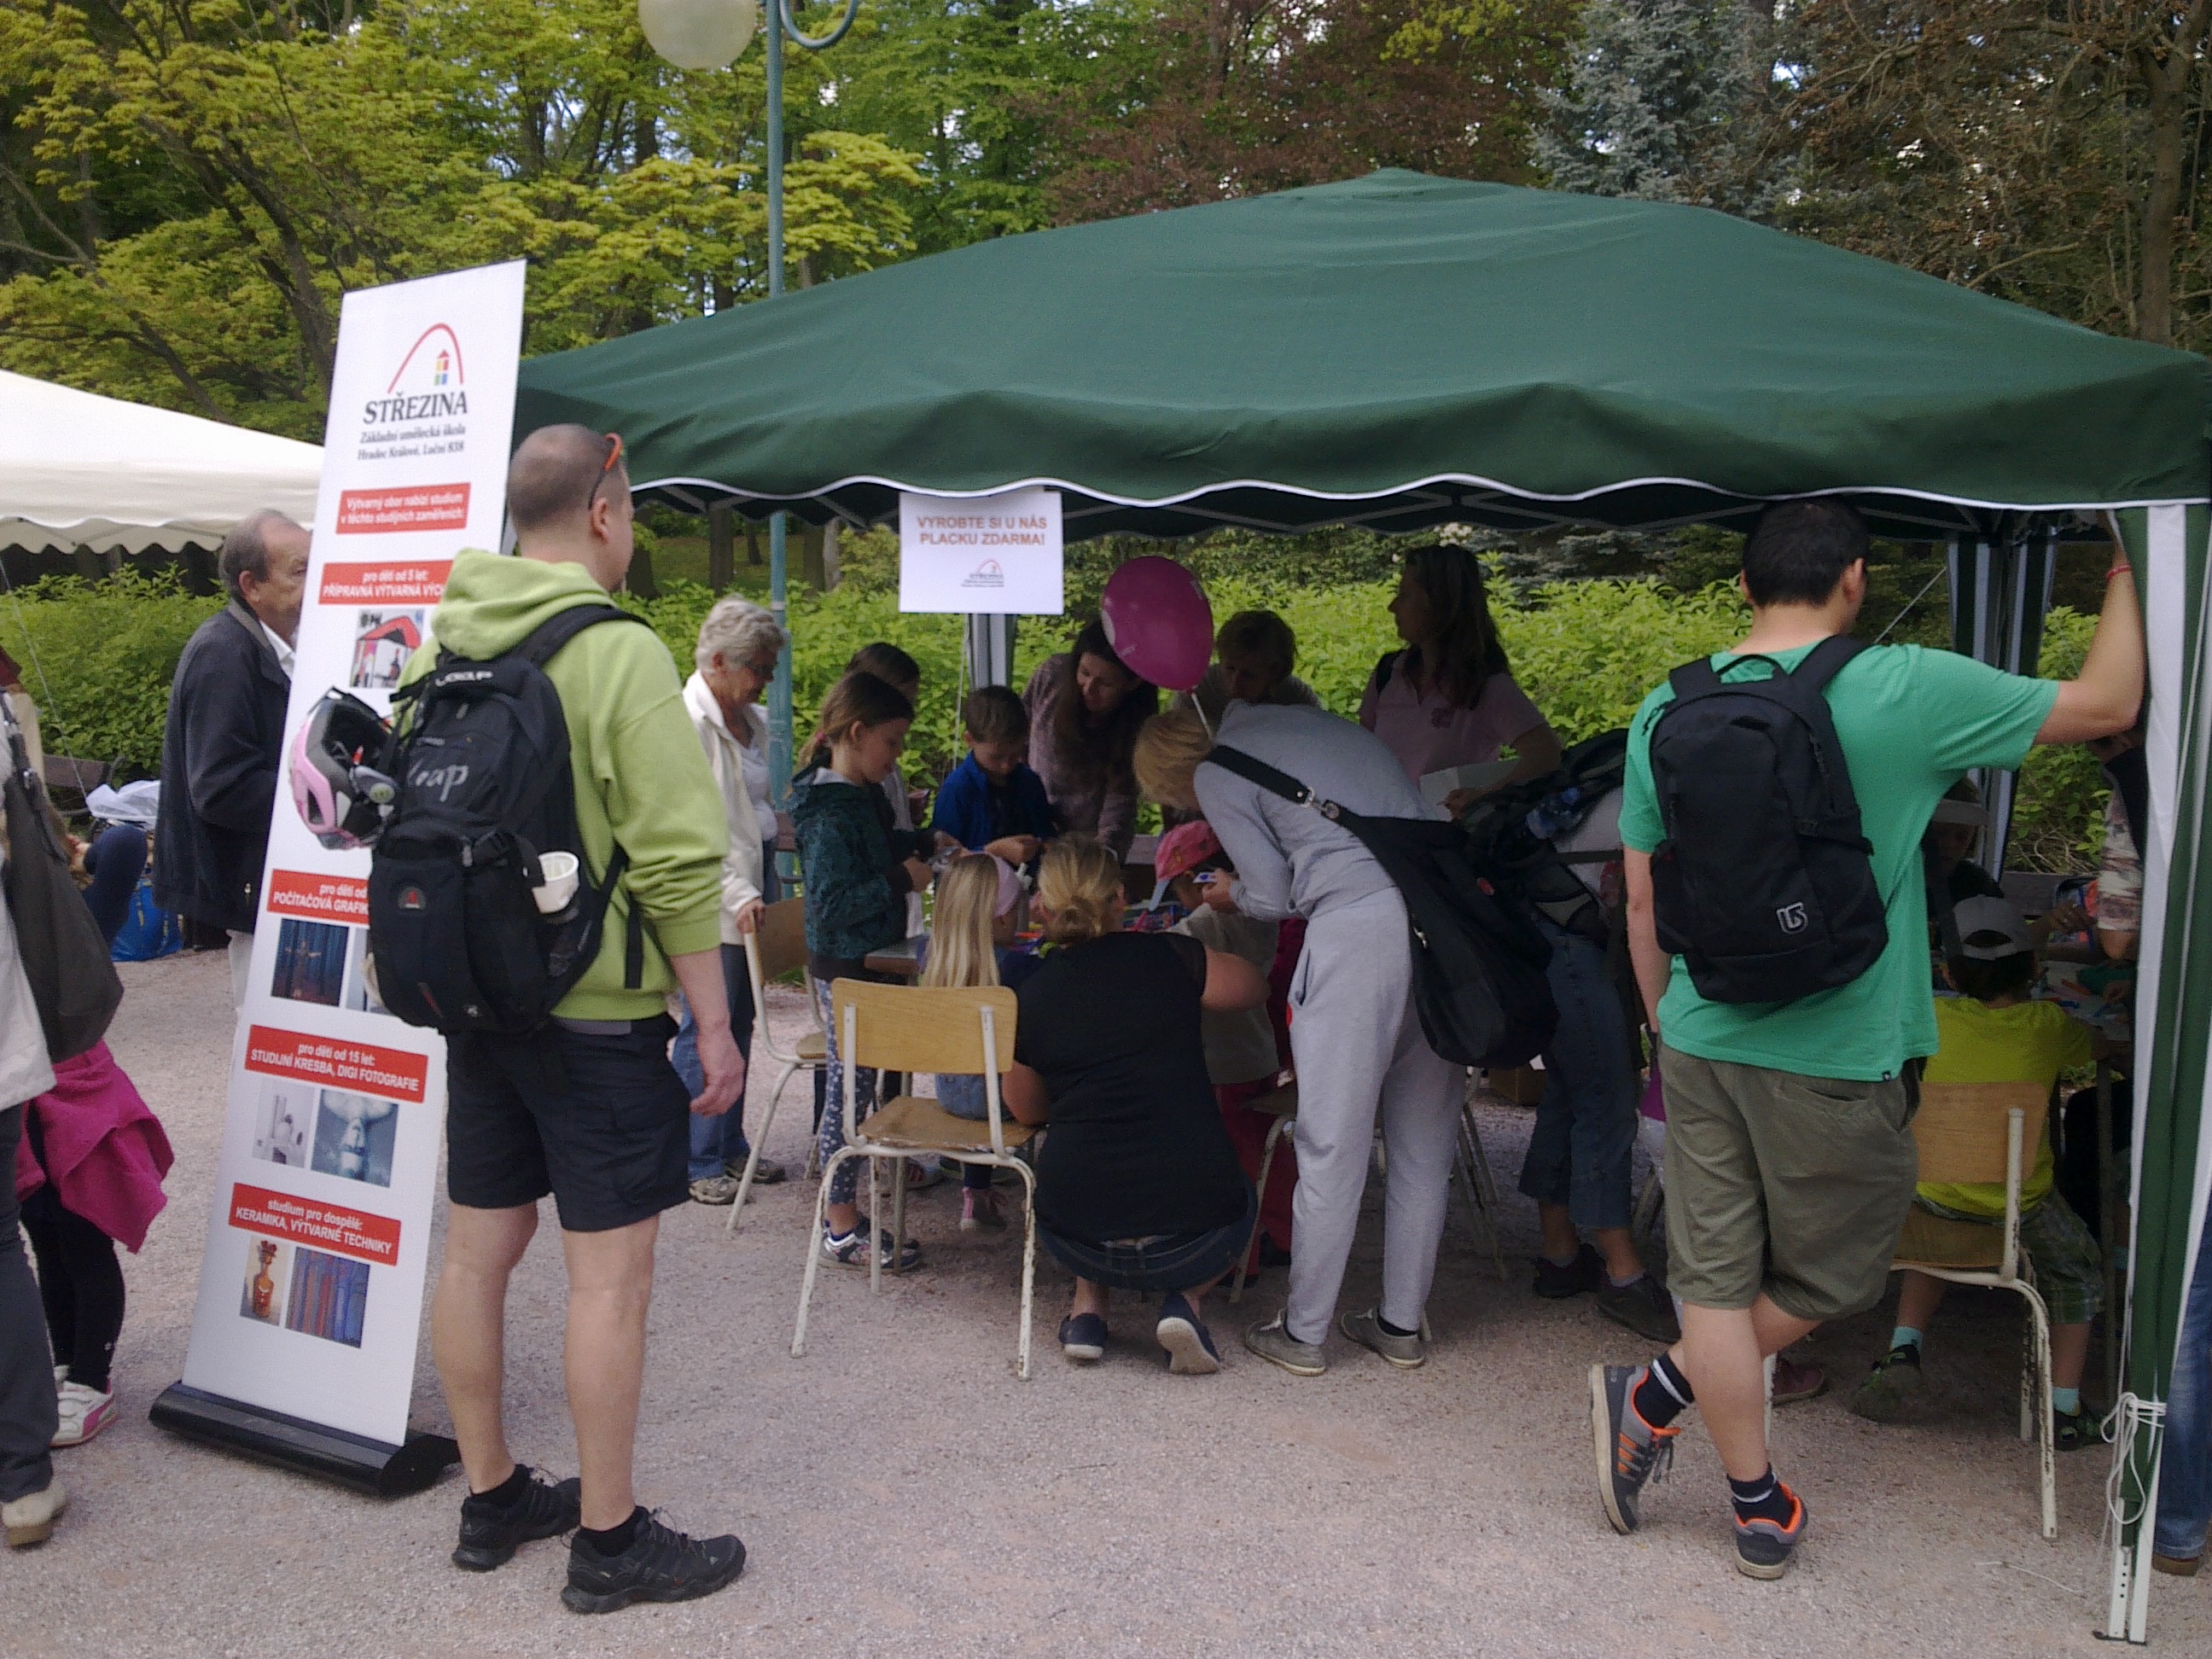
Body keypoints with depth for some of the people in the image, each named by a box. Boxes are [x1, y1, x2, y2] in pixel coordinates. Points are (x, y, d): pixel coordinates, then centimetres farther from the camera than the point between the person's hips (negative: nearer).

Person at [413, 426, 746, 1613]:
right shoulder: (619, 654, -16)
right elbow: (677, 864, -18)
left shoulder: (437, 646, 7)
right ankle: (609, 1544, 13)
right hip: (598, 1013, -7)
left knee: (478, 1250, 15)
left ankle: (491, 1500, 30)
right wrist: (714, 1023, -11)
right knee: (610, 1273, 2)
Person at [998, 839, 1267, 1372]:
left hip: (1078, 1242, 2)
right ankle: (1187, 1299, 8)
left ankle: (1088, 1308, 18)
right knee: (1234, 1195, 34)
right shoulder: (1170, 958, -2)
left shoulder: (1028, 999, 2)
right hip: (1192, 1243, -2)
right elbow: (1255, 989, 19)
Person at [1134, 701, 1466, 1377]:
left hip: (1357, 926, -7)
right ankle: (1402, 1325, 24)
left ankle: (1303, 1332, 14)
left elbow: (1276, 894, 4)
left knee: (1332, 1143, 3)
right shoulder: (1307, 721, 26)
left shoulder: (1217, 777, 5)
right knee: (1424, 1139, 13)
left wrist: (1229, 895, 27)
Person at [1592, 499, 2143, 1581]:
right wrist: (2126, 571, 17)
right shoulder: (1904, 690, -11)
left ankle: (1757, 1508, 21)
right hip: (1834, 1058, -4)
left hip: (1701, 1043, 4)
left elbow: (1642, 901, 8)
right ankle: (1657, 1395, 14)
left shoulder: (1667, 711, 2)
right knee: (1825, 1278, 17)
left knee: (1717, 1277, 12)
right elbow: (2108, 704, 2)